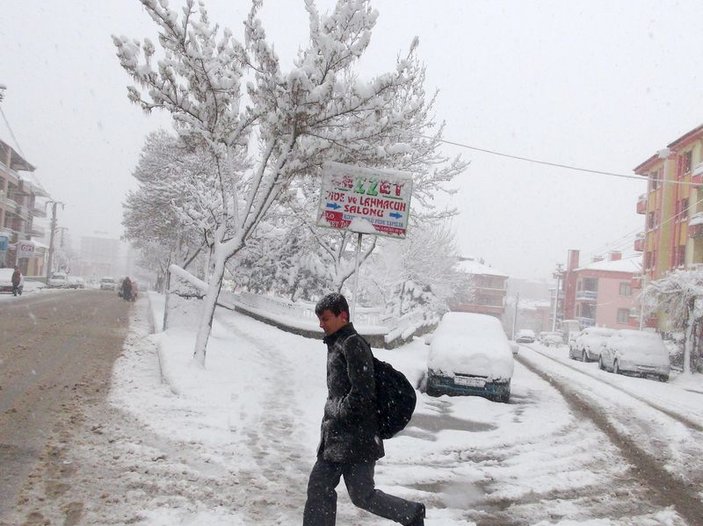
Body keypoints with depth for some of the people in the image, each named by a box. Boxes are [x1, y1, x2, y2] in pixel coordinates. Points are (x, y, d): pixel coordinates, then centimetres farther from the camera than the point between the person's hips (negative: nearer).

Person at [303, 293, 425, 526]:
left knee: (362, 495, 1)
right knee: (319, 487, 7)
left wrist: (337, 410, -11)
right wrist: (331, 414, 9)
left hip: (356, 438, -9)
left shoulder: (353, 344, -15)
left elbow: (363, 393, -22)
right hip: (335, 436, 9)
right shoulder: (336, 344, 14)